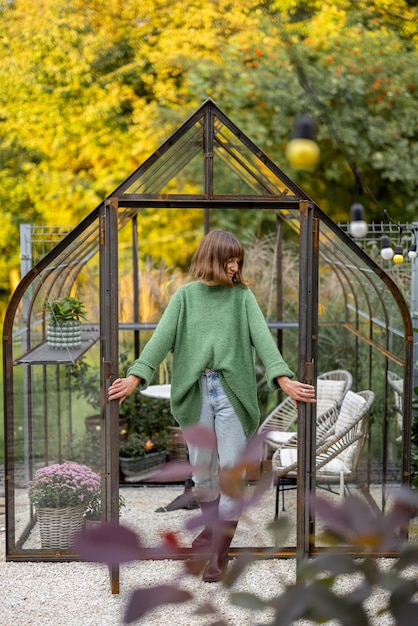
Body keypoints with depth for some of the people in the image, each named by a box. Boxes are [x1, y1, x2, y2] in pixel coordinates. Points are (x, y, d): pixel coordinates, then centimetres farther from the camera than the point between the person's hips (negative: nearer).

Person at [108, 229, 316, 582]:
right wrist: (135, 377, -16)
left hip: (233, 392, -1)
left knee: (231, 471, -1)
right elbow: (162, 337, -2)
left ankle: (219, 553, 8)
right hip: (196, 392, 1)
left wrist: (284, 379, -23)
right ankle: (213, 529, 35)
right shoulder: (186, 295, 8)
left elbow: (261, 337, -6)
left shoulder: (242, 296, 7)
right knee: (202, 471, 12)